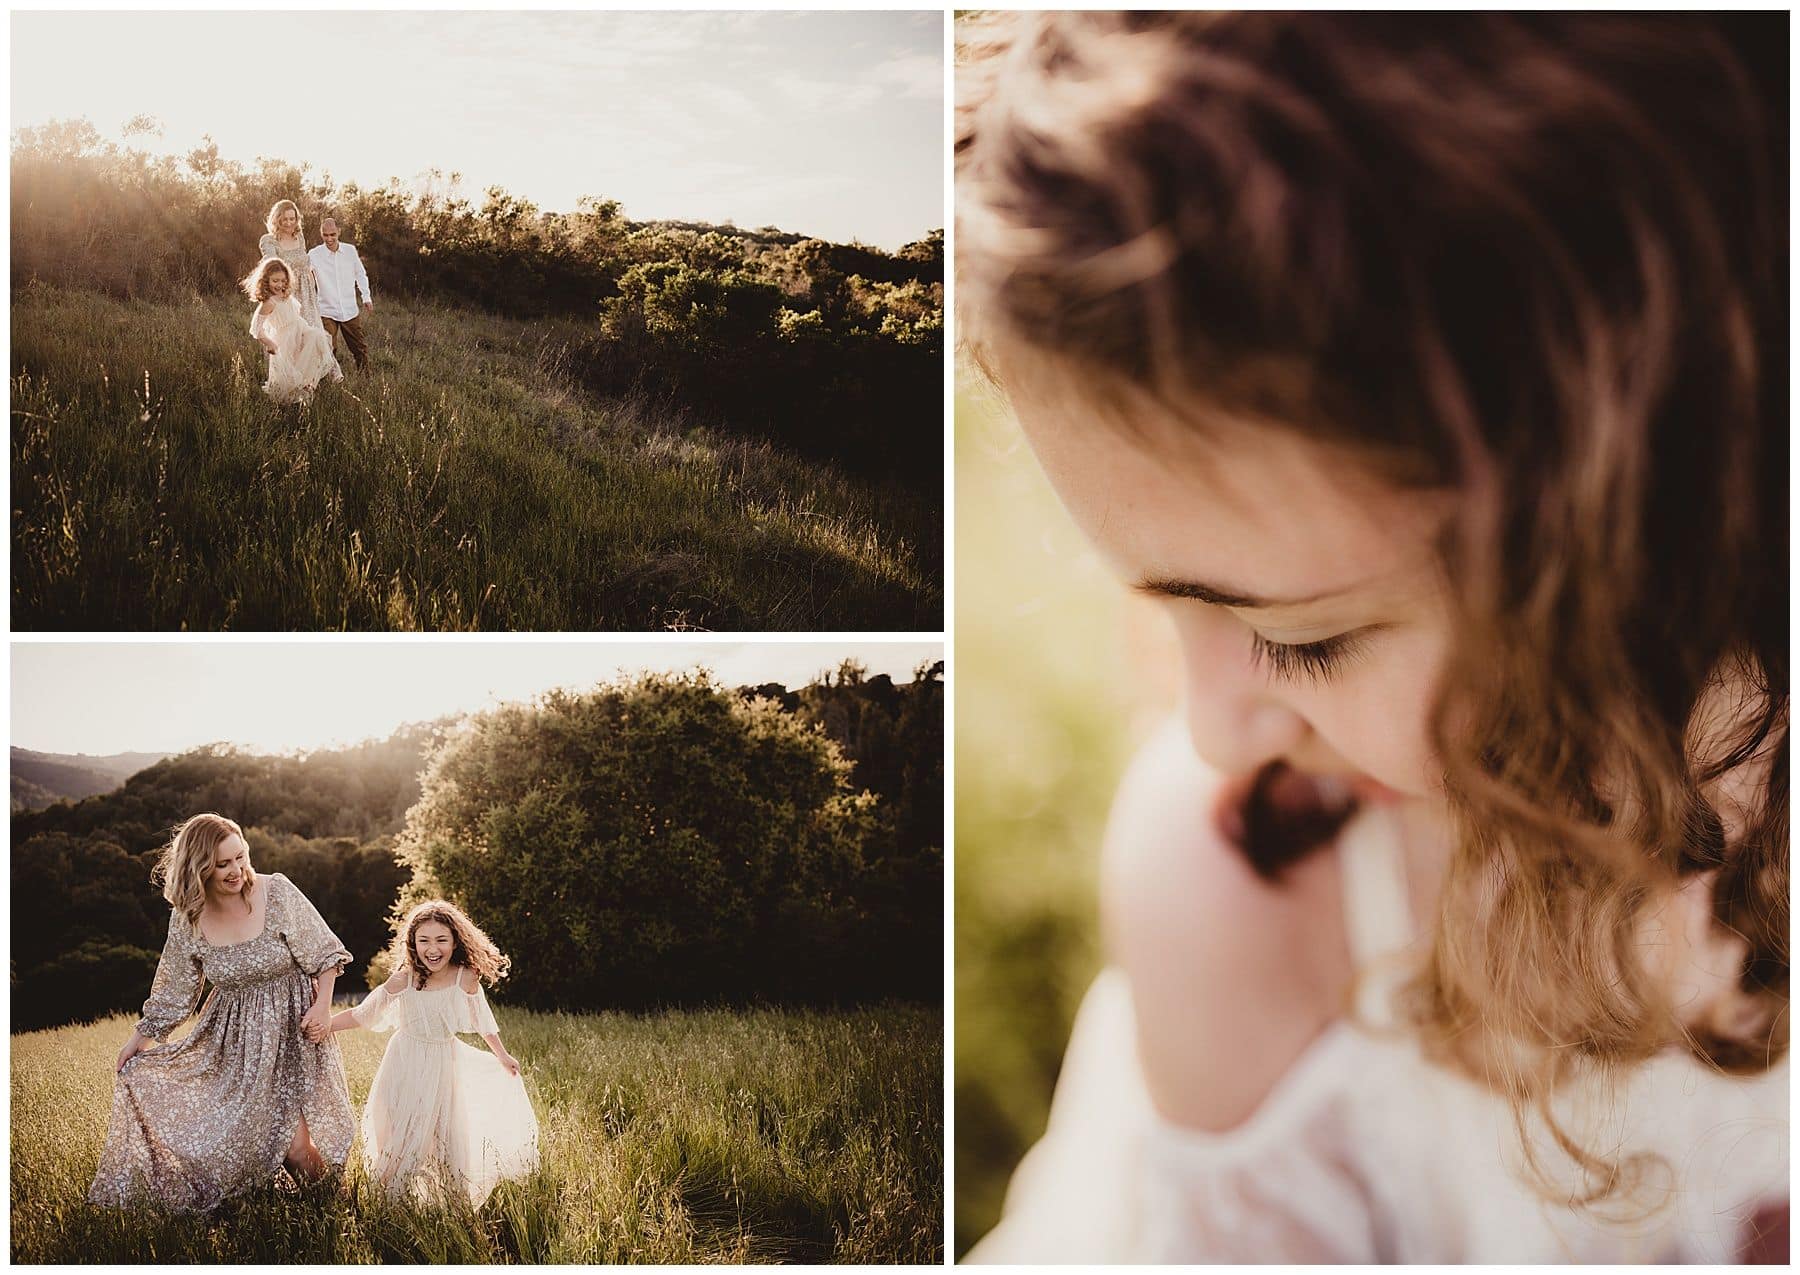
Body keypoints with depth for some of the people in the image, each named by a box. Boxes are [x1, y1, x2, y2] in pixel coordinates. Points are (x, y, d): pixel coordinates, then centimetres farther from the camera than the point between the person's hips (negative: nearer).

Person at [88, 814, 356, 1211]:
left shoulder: (277, 893, -14)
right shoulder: (187, 919, -4)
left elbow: (324, 954, -6)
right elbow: (175, 987, 10)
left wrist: (323, 1005, -15)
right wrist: (141, 1036, 12)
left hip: (292, 1028, -4)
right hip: (231, 1034, 4)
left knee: (295, 1143, -12)